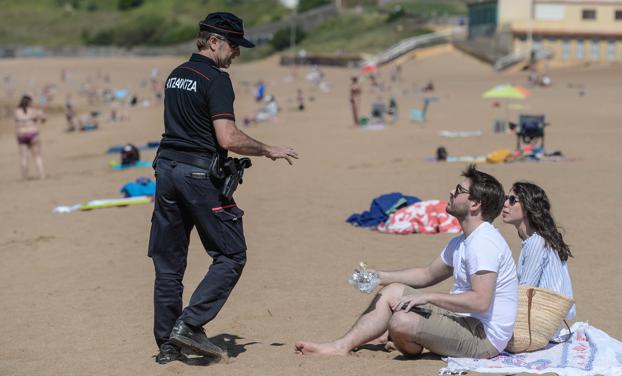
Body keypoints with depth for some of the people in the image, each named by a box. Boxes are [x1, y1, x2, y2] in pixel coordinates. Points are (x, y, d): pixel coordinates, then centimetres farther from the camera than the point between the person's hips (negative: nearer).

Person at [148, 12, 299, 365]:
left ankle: (167, 344, 13)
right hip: (200, 174, -8)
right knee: (231, 255, 2)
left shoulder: (175, 77, 15)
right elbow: (228, 139, -19)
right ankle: (189, 325, -6)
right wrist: (269, 150, -5)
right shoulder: (216, 79, -11)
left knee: (168, 262, 10)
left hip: (166, 168, 8)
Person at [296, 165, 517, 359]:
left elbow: (480, 301, -29)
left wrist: (427, 297, -23)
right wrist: (379, 277, 14)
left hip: (484, 338, -10)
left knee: (402, 321, -28)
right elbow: (427, 275, 25)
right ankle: (343, 346, 5)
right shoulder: (460, 243, 15)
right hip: (464, 321, 10)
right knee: (393, 291, 11)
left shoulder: (484, 243, -20)